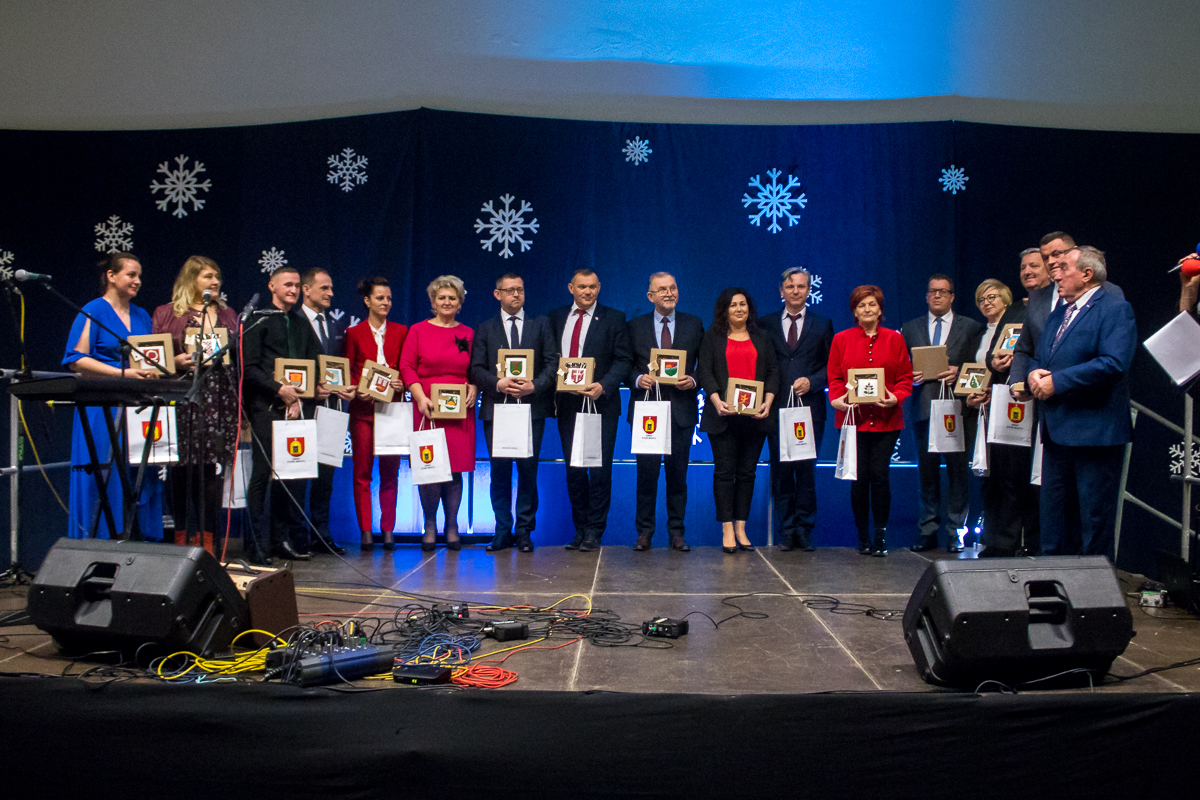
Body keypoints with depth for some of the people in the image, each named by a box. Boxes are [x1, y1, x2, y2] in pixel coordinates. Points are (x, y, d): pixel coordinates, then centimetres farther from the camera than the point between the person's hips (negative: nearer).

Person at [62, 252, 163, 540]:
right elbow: (76, 360, -9)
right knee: (103, 480, -6)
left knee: (140, 480, 2)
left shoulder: (142, 316, 17)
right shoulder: (94, 311, -1)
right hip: (103, 410, -6)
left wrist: (151, 373, 1)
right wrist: (124, 373, -17)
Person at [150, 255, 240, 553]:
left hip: (219, 400, 3)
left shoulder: (228, 315, 19)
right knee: (182, 468, -2)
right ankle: (182, 535, 9)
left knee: (213, 466, -1)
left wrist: (239, 405, 10)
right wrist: (176, 362, -15)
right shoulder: (166, 313, 8)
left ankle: (206, 537, 5)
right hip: (183, 400, -3)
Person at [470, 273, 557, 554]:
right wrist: (498, 384, -14)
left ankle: (524, 531, 10)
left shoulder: (541, 325, 11)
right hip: (496, 408, 1)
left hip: (532, 407, 0)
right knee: (499, 471, 2)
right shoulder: (485, 328, 12)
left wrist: (534, 386, -13)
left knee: (528, 470, 1)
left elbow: (553, 363, 3)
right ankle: (503, 531, 10)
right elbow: (477, 369, 4)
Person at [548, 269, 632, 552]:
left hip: (601, 403, -3)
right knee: (573, 469, 8)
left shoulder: (614, 318, 2)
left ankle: (594, 533, 5)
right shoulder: (556, 317, 12)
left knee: (600, 470, -3)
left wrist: (603, 386, -18)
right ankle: (580, 530, 18)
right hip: (567, 404, 4)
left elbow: (623, 359, -4)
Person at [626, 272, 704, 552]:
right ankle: (644, 531, 11)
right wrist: (638, 379, -11)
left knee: (678, 473, 5)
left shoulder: (694, 324, 9)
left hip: (681, 410, 1)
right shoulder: (636, 325, 8)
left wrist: (693, 381, -10)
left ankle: (676, 532, 15)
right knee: (647, 472, 0)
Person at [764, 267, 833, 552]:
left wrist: (810, 382, -9)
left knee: (807, 469, -1)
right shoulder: (766, 325, 11)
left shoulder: (822, 325, 10)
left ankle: (804, 529, 9)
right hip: (778, 408, 1)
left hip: (810, 407, -1)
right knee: (781, 470, 2)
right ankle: (787, 530, 11)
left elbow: (831, 367, 8)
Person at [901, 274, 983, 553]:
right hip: (923, 408, 2)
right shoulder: (910, 328, 15)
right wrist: (911, 377, -7)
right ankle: (927, 531, 11)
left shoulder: (970, 327, 10)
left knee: (958, 471, -1)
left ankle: (955, 532, 7)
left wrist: (958, 373, -13)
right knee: (926, 472, 4)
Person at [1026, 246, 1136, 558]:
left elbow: (1113, 363, -21)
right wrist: (1035, 374, -2)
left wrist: (1056, 381, -18)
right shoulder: (1058, 314, 19)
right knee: (1054, 514, 14)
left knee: (1094, 520, -1)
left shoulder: (1115, 309, -8)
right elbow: (1039, 357, 22)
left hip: (1094, 431, -9)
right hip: (1057, 431, 9)